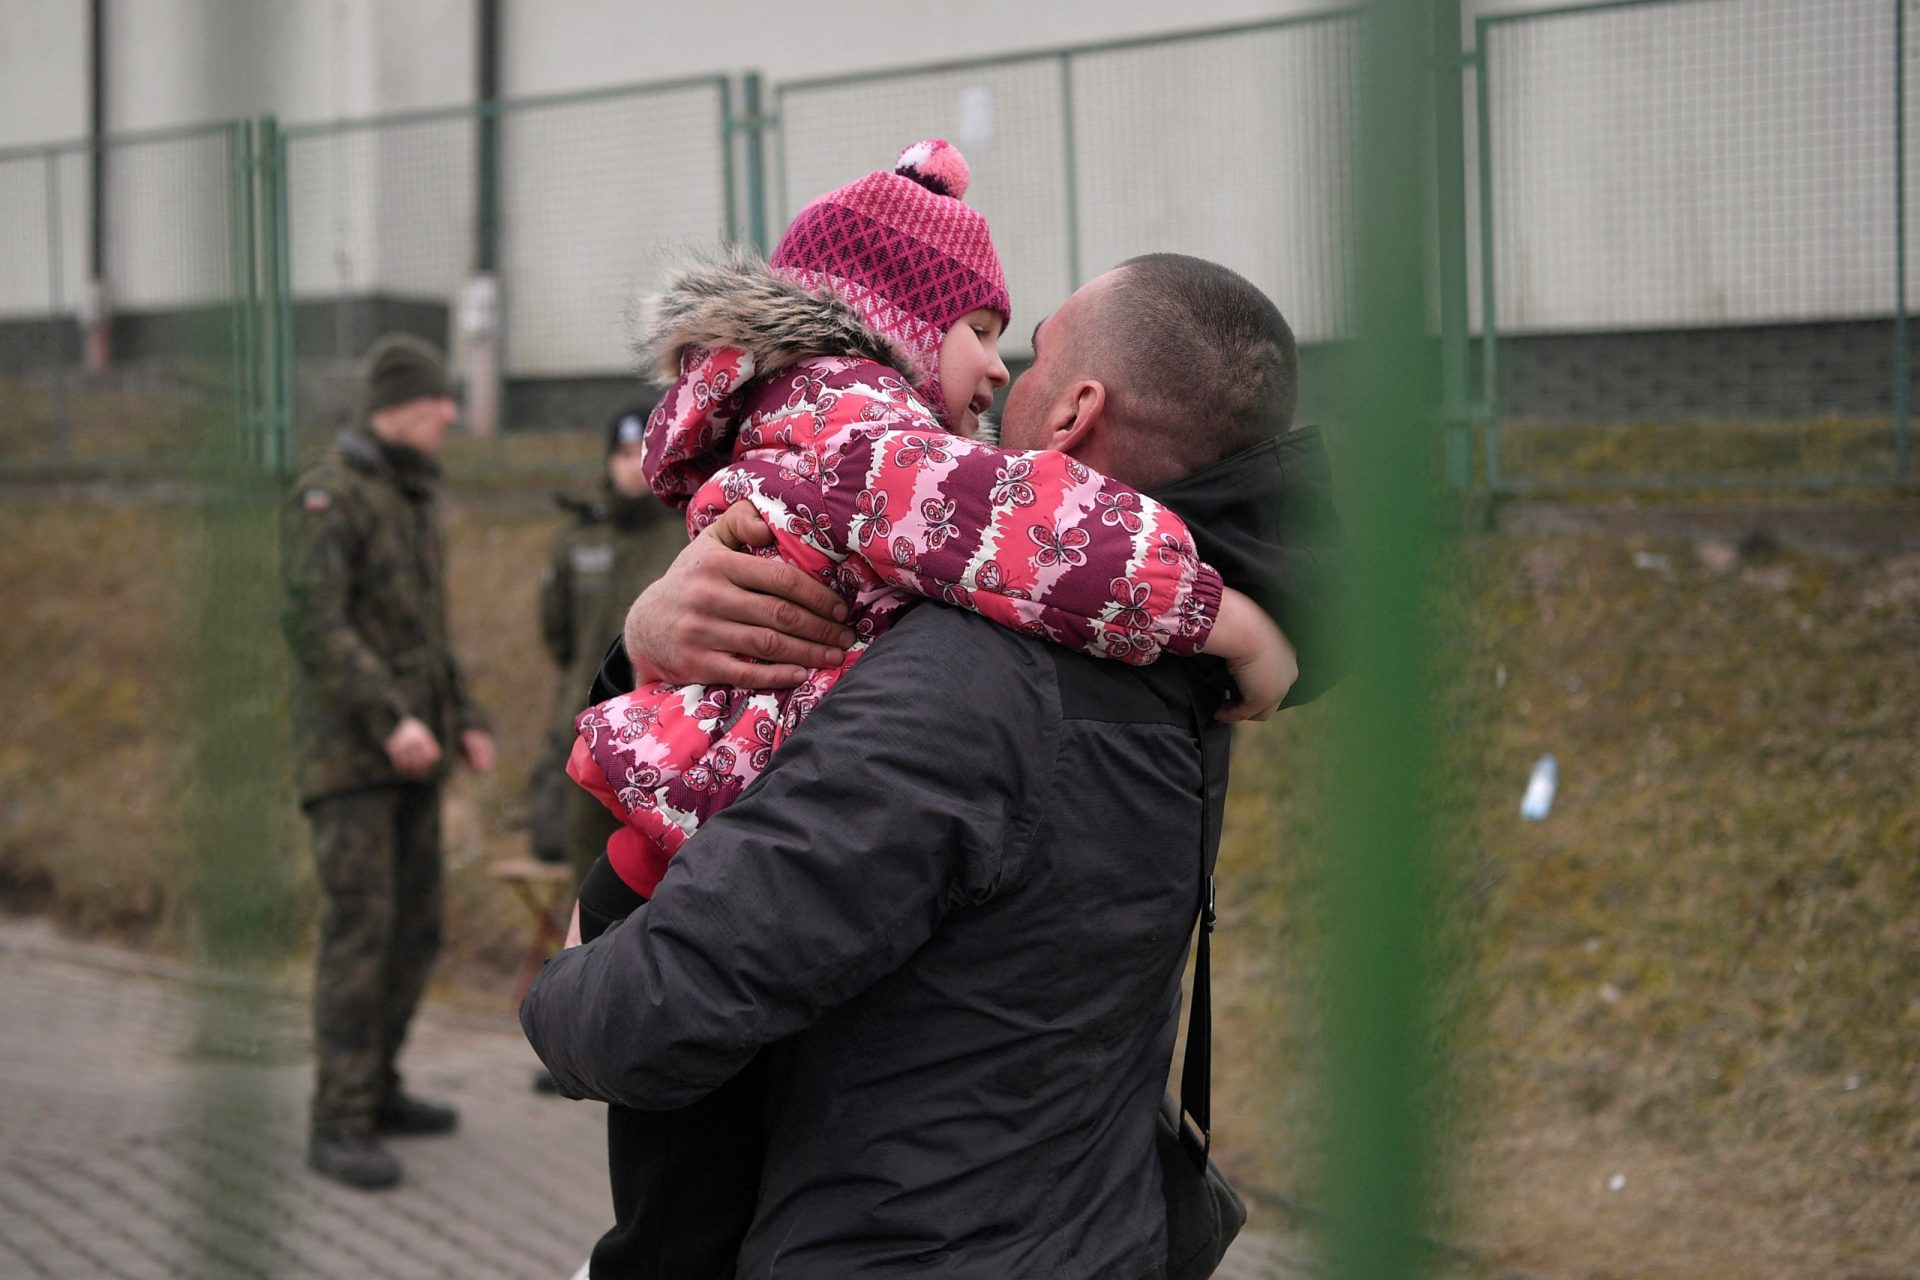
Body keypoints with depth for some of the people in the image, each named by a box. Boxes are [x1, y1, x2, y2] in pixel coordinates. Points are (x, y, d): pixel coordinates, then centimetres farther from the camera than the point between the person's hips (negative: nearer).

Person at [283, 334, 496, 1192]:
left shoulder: (411, 502, 17)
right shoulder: (326, 495, -12)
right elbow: (314, 626, -22)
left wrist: (466, 722, 14)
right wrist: (393, 720, -29)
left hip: (411, 755, 9)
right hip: (347, 750, -9)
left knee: (413, 927, 11)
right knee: (358, 928, -13)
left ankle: (375, 1089, 24)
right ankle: (340, 1128, -11)